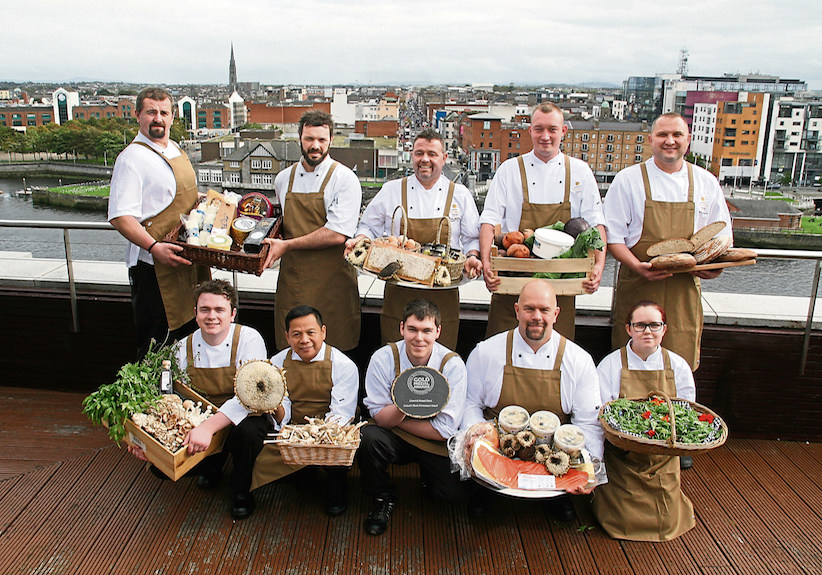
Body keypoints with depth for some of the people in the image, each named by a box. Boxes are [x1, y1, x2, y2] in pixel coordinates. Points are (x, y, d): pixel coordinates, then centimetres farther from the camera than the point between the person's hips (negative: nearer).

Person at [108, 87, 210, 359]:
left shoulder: (176, 151, 14)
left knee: (190, 332, 17)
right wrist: (155, 247, -30)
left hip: (188, 260, 9)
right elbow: (120, 217, -19)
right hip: (155, 265, -8)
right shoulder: (132, 158, -12)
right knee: (157, 343, -3)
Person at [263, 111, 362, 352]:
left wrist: (287, 245, -13)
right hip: (291, 277, 4)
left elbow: (336, 235, -15)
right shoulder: (283, 179, 12)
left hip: (331, 278, -4)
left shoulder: (345, 179, -6)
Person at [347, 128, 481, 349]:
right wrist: (359, 240, -6)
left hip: (443, 293, 0)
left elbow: (472, 238, 12)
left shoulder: (460, 195, 7)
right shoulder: (391, 191, 7)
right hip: (399, 292, 0)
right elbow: (369, 227, 15)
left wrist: (471, 257, -7)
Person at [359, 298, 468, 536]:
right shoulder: (383, 359, -15)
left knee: (457, 492, -22)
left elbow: (445, 430, -15)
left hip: (436, 445, 0)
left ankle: (429, 479, 16)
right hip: (394, 440, 0)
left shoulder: (452, 365, -16)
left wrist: (397, 420, -13)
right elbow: (380, 418, -14)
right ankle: (383, 498, -1)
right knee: (368, 437, -30)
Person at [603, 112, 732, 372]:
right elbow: (613, 236, -1)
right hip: (638, 287, -2)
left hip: (685, 288, 2)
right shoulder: (628, 180, 1)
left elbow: (721, 237, 17)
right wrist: (637, 266, -18)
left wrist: (714, 265, -4)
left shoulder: (706, 182, 10)